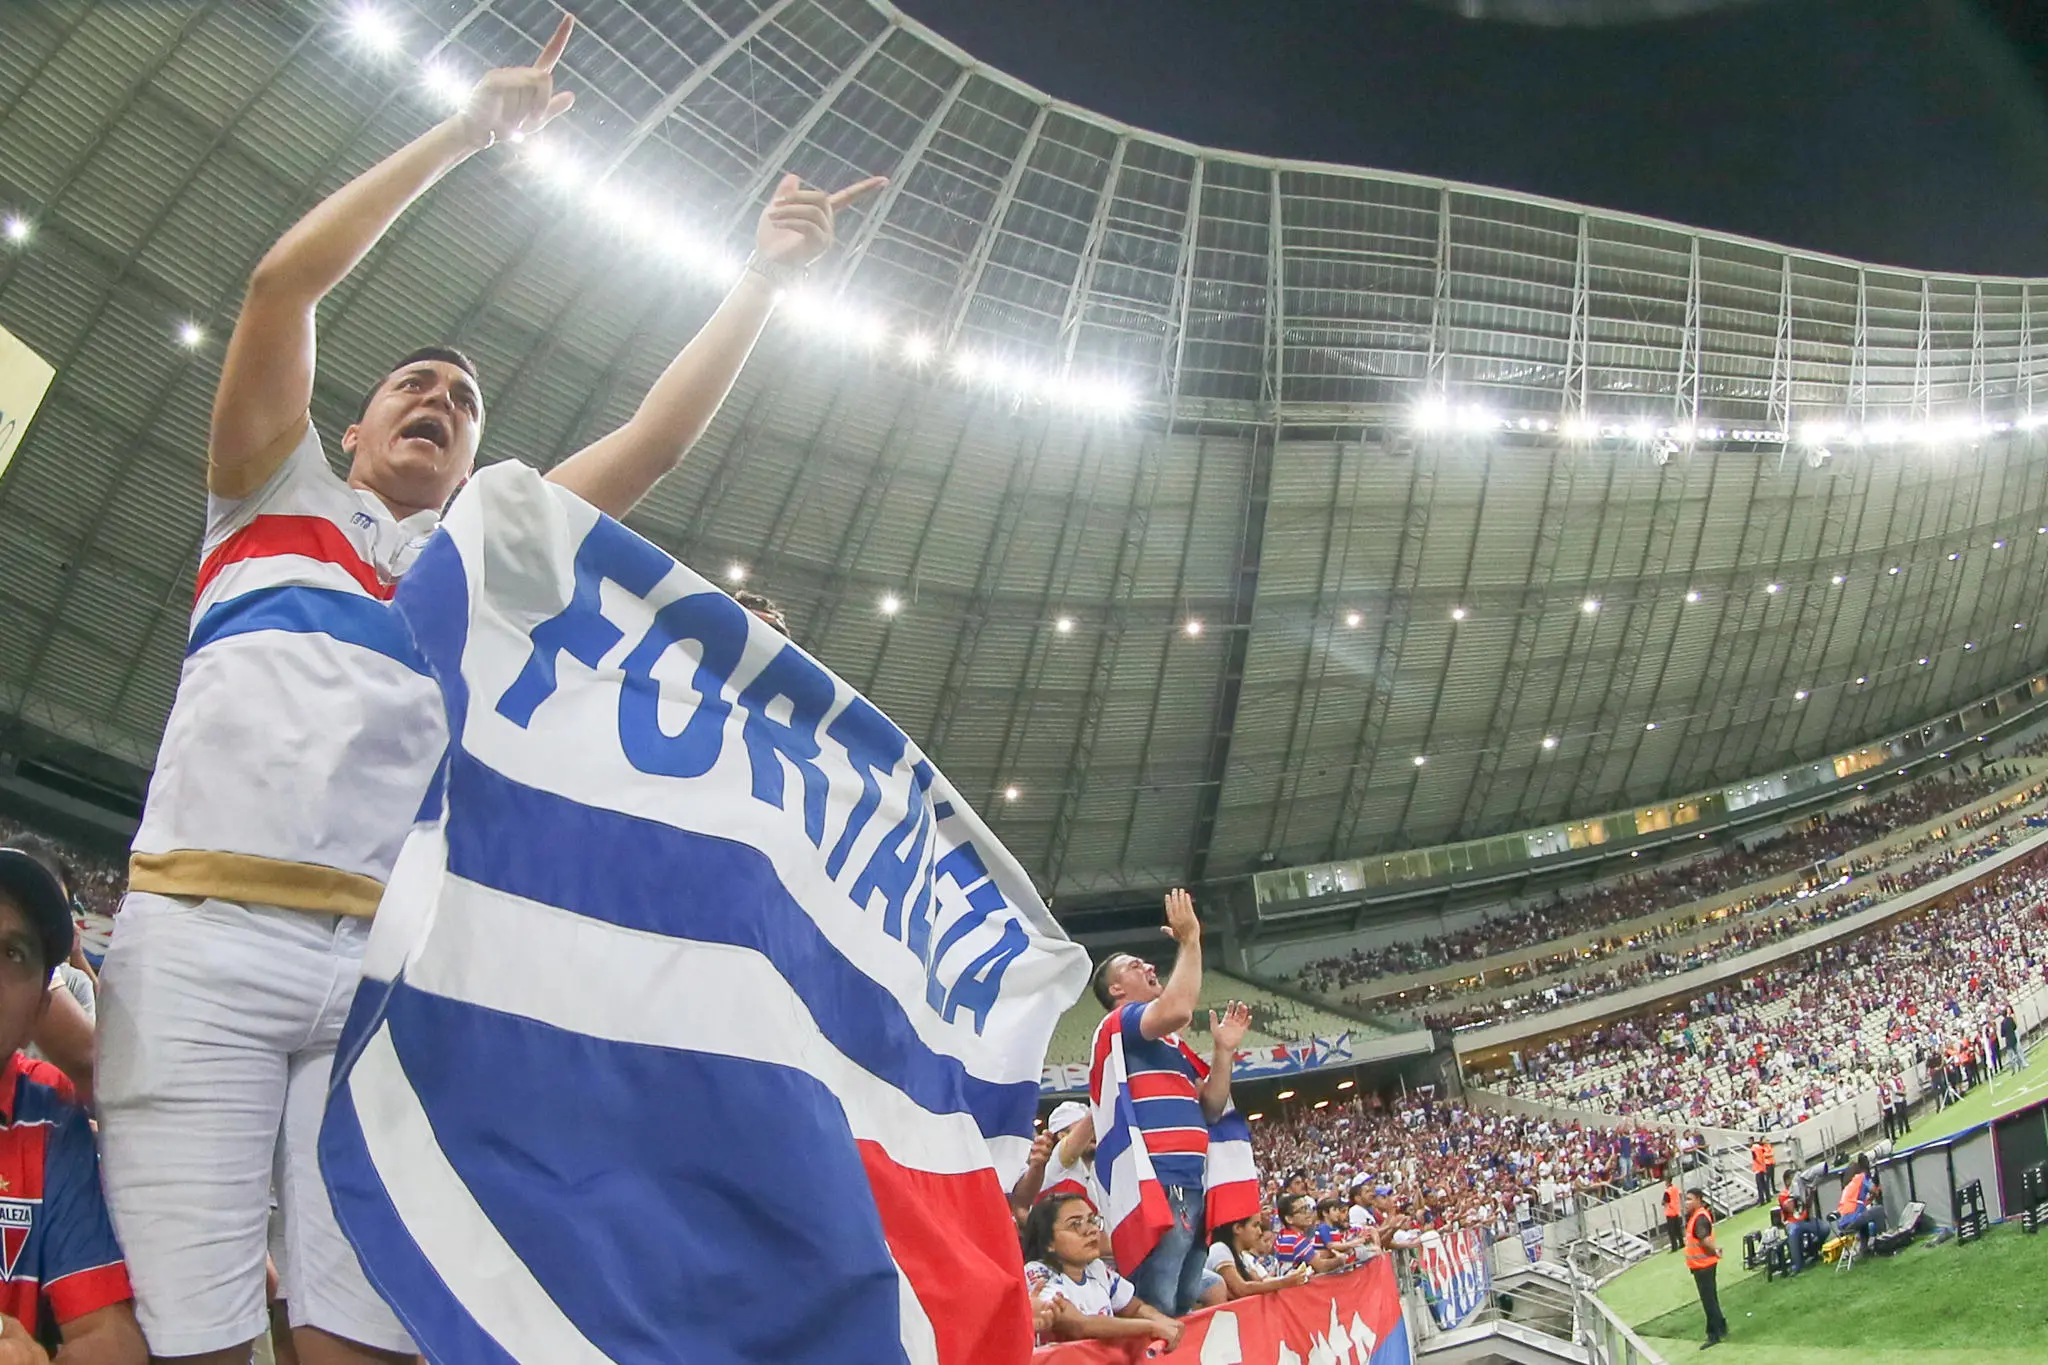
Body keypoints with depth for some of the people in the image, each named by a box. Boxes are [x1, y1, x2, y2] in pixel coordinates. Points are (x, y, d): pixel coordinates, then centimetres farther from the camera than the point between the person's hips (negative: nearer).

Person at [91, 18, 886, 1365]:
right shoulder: (277, 496, 20)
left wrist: (766, 273, 17)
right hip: (202, 938, -1)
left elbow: (656, 440, 18)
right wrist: (465, 131, 11)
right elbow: (282, 284, 10)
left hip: (395, 966, 2)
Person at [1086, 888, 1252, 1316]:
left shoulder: (1170, 1045, 29)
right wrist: (1190, 940, -10)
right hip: (1156, 1188, -10)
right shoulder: (1120, 1023, 0)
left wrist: (1224, 1050, 13)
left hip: (1190, 1186, 10)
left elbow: (1209, 1108, 24)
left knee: (1186, 1310, 8)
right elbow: (1178, 1008, -21)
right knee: (1154, 1314, -16)